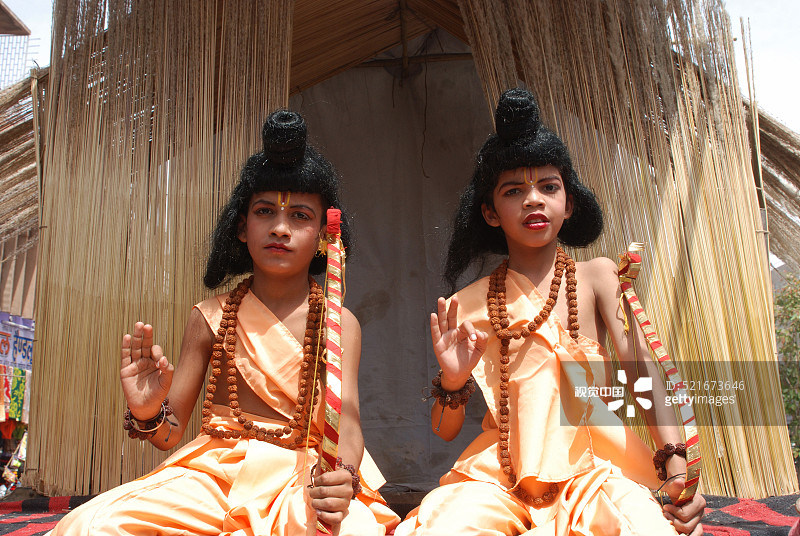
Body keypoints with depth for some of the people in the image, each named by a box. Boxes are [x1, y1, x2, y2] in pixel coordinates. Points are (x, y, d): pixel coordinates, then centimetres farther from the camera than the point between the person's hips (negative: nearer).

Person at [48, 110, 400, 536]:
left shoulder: (338, 323, 2)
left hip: (304, 478, -1)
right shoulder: (210, 318, 5)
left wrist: (342, 477, -32)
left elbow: (346, 418, -10)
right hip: (214, 471, 2)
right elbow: (171, 433, 6)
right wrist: (147, 414, -19)